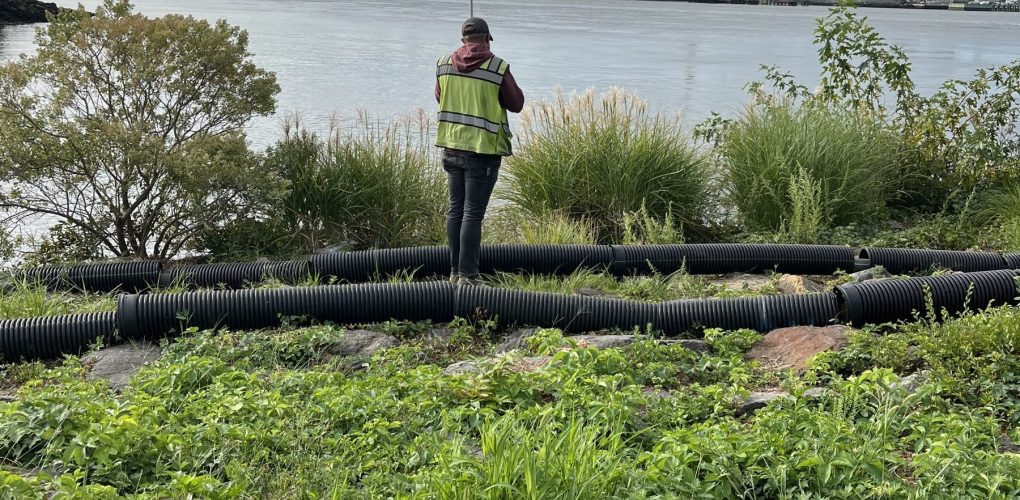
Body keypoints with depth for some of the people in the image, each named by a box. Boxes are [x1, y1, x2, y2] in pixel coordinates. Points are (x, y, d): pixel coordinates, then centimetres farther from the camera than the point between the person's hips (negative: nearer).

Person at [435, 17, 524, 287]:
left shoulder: (444, 64, 2)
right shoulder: (498, 67, -12)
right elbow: (516, 104, 0)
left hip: (452, 146, 5)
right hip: (483, 150, -5)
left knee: (456, 209, 14)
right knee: (473, 213, -3)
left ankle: (456, 271, 20)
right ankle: (467, 275, -2)